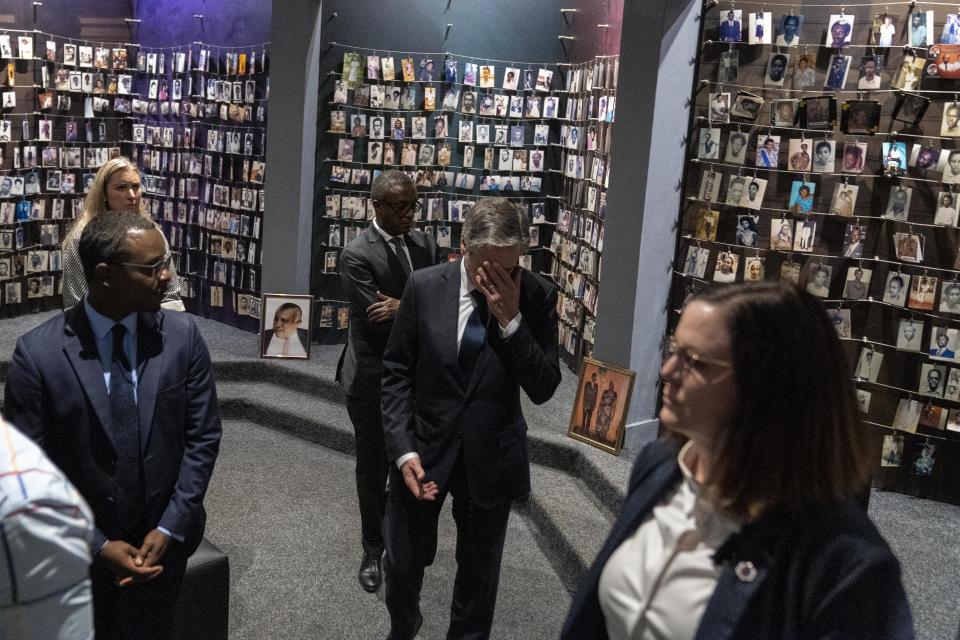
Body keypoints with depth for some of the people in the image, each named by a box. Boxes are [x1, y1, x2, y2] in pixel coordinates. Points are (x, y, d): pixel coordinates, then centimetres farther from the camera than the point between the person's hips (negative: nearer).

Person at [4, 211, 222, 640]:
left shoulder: (182, 336, -10)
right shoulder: (37, 352, -16)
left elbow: (203, 438, -5)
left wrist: (170, 528, -10)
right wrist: (96, 544, -13)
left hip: (163, 539, 2)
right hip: (79, 548, -1)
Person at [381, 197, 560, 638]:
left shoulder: (537, 296, -12)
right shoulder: (424, 286, -11)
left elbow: (543, 388, -14)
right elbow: (396, 373, -4)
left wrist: (511, 319, -25)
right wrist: (403, 450, -13)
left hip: (490, 457, 0)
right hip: (424, 450, 1)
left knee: (479, 570, 16)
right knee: (403, 564, 16)